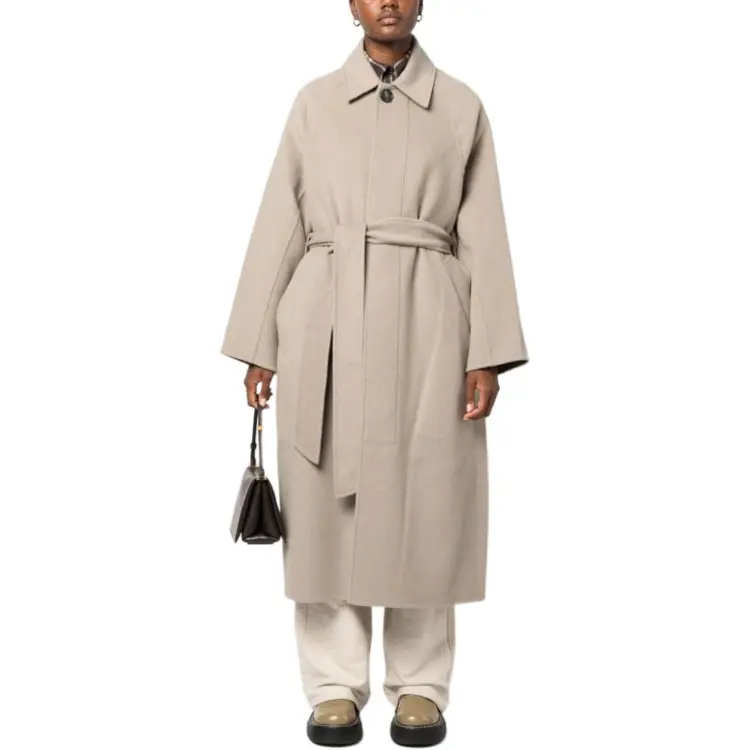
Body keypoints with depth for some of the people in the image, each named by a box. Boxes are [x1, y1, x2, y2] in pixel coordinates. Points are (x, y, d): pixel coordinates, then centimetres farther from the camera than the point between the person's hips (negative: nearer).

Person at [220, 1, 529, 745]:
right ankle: (335, 686, 17)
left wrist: (486, 353, -4)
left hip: (425, 323, 0)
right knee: (327, 506, 3)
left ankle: (420, 686, 18)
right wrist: (259, 345, 2)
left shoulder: (461, 106, 8)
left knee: (423, 507, 3)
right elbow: (280, 225, 7)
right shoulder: (314, 102, 9)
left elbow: (483, 235, 4)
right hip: (326, 324, 1)